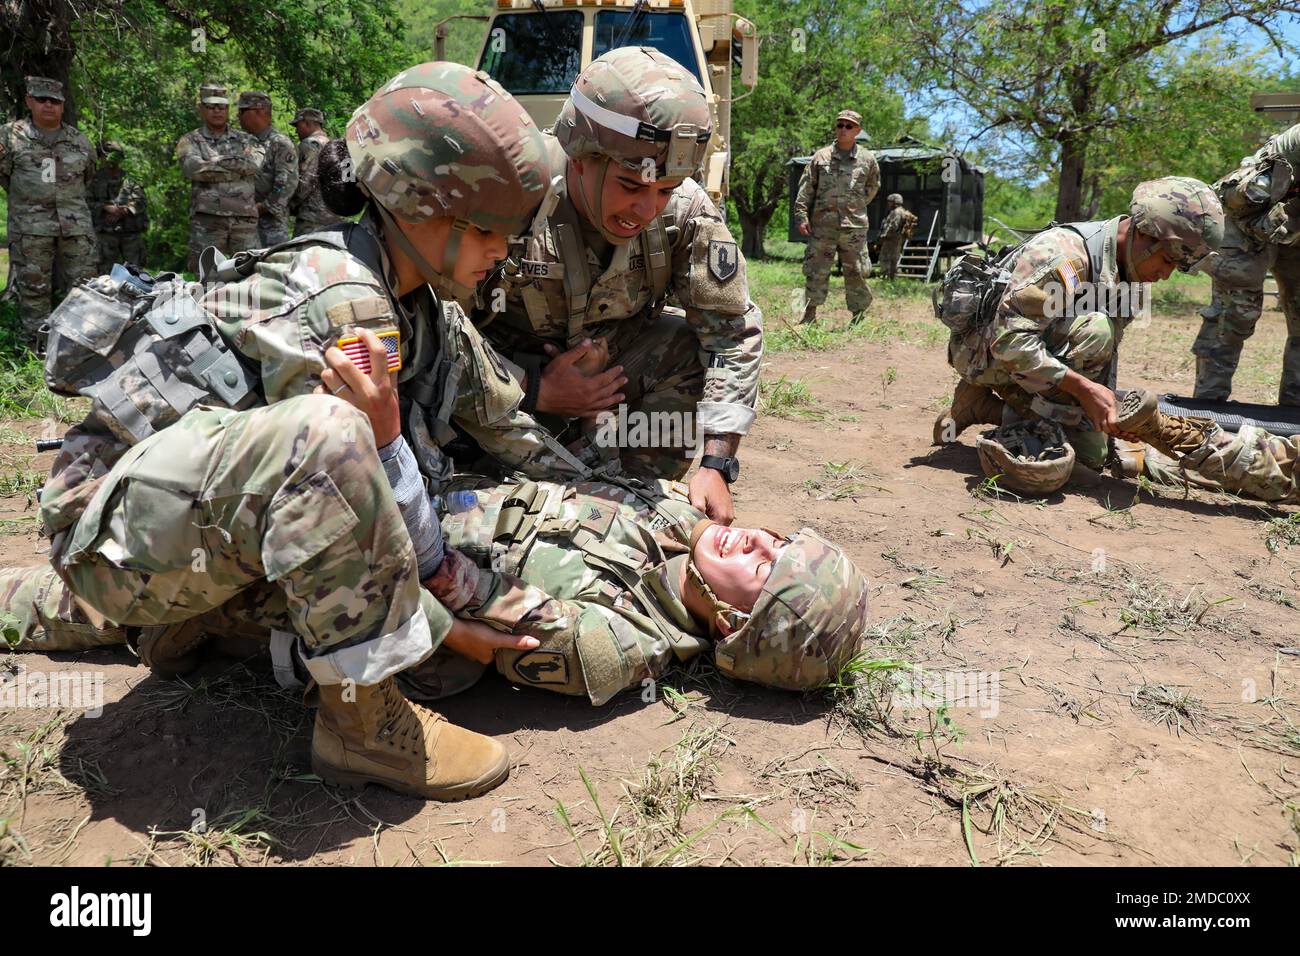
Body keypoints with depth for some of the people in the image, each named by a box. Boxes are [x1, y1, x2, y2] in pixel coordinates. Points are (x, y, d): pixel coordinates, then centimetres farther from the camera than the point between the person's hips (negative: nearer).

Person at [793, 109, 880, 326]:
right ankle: (809, 316, 11)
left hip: (854, 226, 1)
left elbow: (873, 187, 21)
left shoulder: (868, 159, 7)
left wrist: (855, 207, 15)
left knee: (857, 273, 5)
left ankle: (859, 317, 15)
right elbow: (805, 188, 4)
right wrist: (801, 215, -5)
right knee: (815, 273, 1)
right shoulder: (821, 156, 5)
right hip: (822, 226, -1)